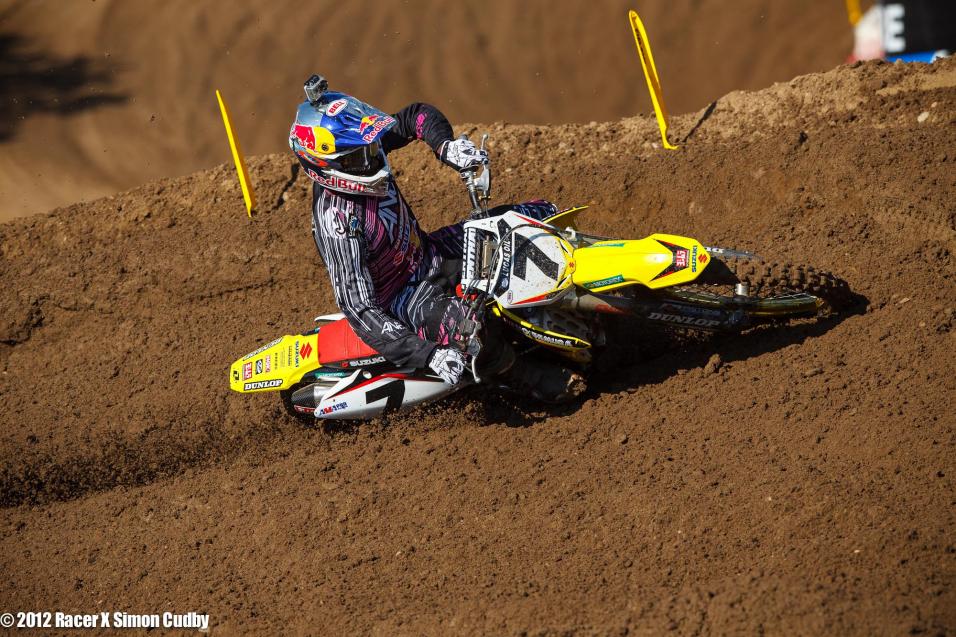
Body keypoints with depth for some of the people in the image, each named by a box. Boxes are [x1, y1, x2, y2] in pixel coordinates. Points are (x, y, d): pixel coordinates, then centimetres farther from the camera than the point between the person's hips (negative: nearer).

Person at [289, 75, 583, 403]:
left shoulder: (359, 154, -12)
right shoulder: (337, 224, -33)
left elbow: (418, 115, 5)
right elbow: (358, 309, -35)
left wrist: (447, 146, -17)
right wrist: (428, 355, -41)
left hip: (428, 251, 9)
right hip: (409, 299, -9)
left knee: (542, 215, 7)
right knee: (475, 331, -39)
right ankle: (537, 382, -9)